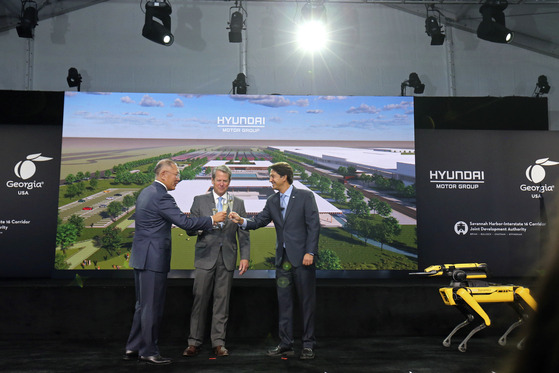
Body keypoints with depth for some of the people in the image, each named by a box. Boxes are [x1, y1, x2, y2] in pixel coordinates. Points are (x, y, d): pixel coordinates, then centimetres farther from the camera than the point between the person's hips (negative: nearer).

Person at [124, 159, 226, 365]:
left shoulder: (146, 192, 13)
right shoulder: (162, 196, -18)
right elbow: (184, 222, -20)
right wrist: (212, 219, -12)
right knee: (152, 306, 0)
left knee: (143, 305, 17)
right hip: (153, 258, -10)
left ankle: (132, 348, 23)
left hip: (141, 256, 10)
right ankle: (148, 351, 10)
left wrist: (177, 215, 20)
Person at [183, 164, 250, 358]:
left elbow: (243, 233, 10)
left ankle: (218, 343, 13)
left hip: (227, 258, 1)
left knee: (222, 301, 5)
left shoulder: (238, 203, 11)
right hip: (205, 257, -1)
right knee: (200, 300, -1)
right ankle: (194, 342, 10)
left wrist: (245, 257, 0)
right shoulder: (199, 201, 7)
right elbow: (190, 229, 4)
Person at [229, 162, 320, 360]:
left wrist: (310, 252, -14)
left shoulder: (305, 196, -5)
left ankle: (308, 345, 12)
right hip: (283, 258, 5)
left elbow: (314, 225, -8)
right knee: (284, 302, 9)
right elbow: (259, 221, 6)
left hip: (302, 257, -5)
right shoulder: (272, 201, 11)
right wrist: (242, 221, -14)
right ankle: (285, 344, 18)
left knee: (307, 302, 2)